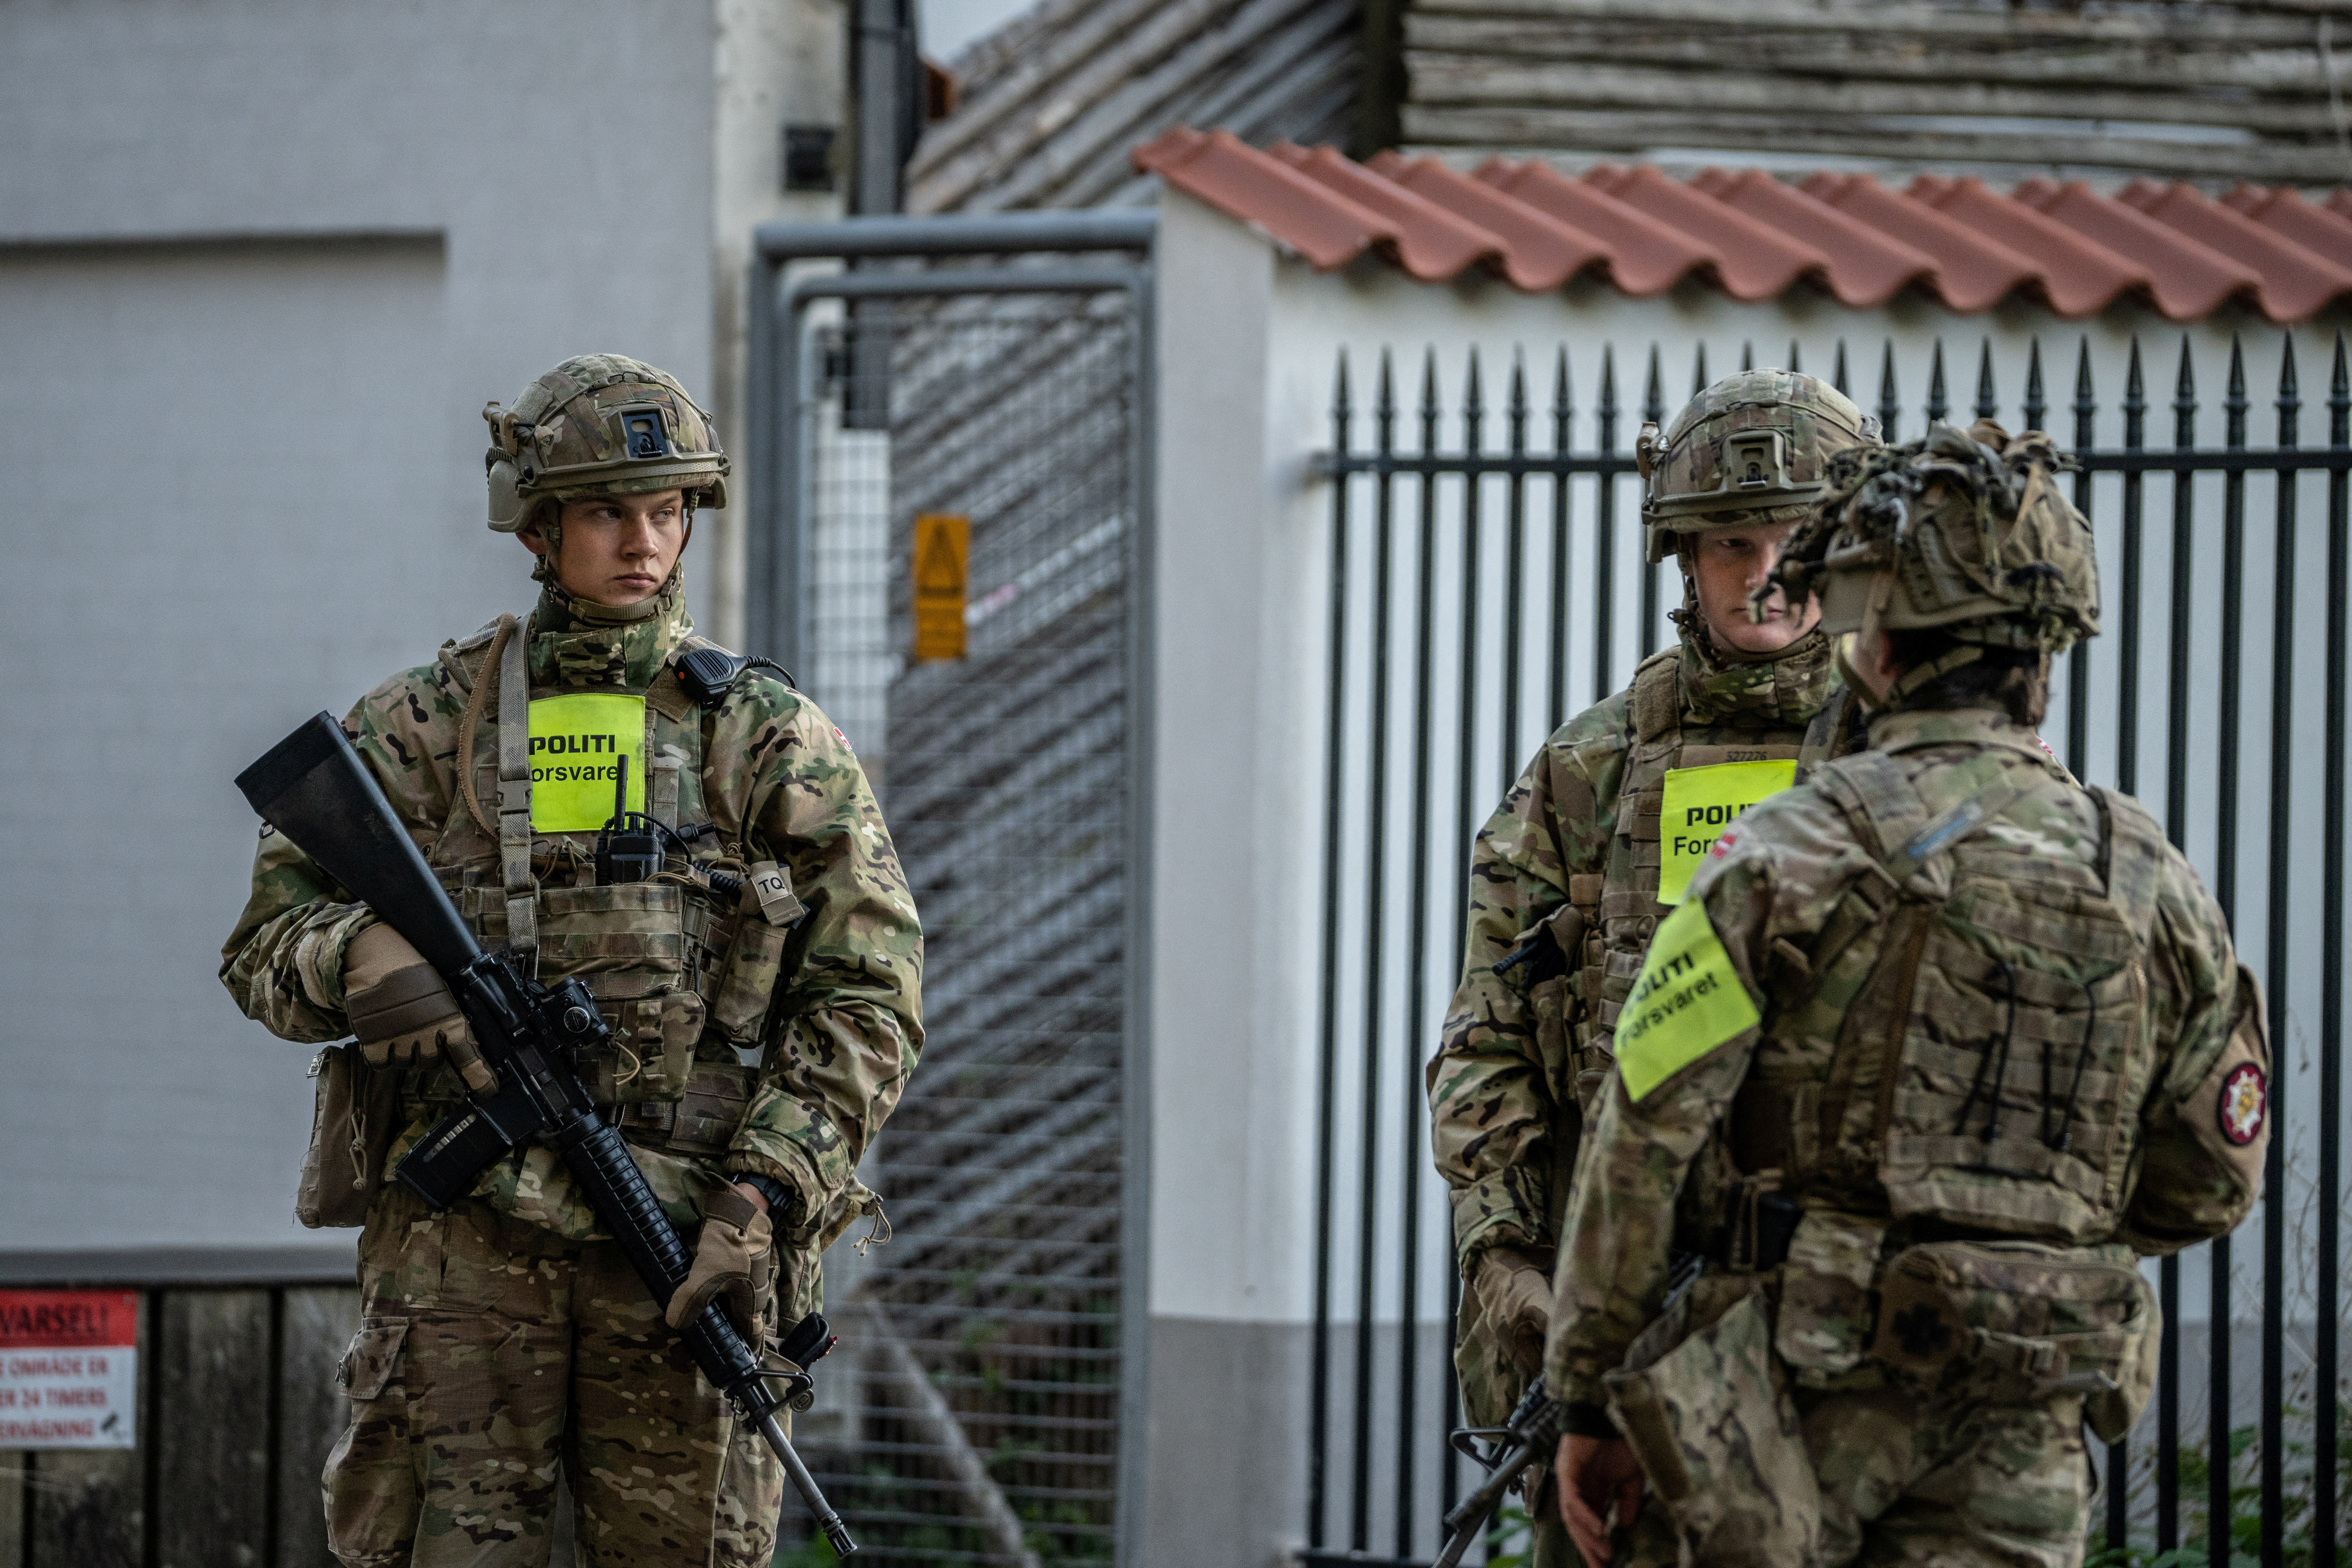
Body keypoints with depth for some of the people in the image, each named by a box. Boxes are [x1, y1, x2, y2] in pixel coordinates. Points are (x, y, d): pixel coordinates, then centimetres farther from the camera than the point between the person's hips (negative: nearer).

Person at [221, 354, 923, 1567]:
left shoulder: (770, 739, 8)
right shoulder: (426, 726, 10)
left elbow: (868, 994, 4)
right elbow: (266, 944, 11)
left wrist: (765, 1194, -8)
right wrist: (354, 960, -14)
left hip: (692, 1236, 0)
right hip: (466, 1226, 0)